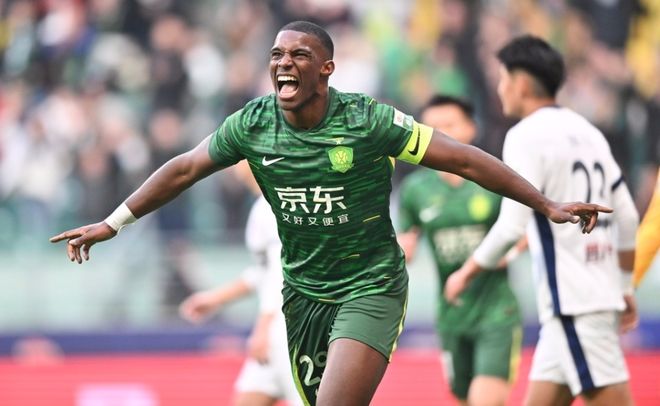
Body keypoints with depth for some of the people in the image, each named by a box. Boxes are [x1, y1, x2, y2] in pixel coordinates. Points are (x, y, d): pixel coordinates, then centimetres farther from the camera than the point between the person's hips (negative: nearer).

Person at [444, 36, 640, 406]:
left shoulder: (527, 135, -9)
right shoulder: (586, 132, 16)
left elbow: (511, 226, -16)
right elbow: (627, 219, 18)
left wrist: (467, 273, -3)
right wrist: (625, 288, 26)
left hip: (574, 302, -9)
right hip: (602, 293, 9)